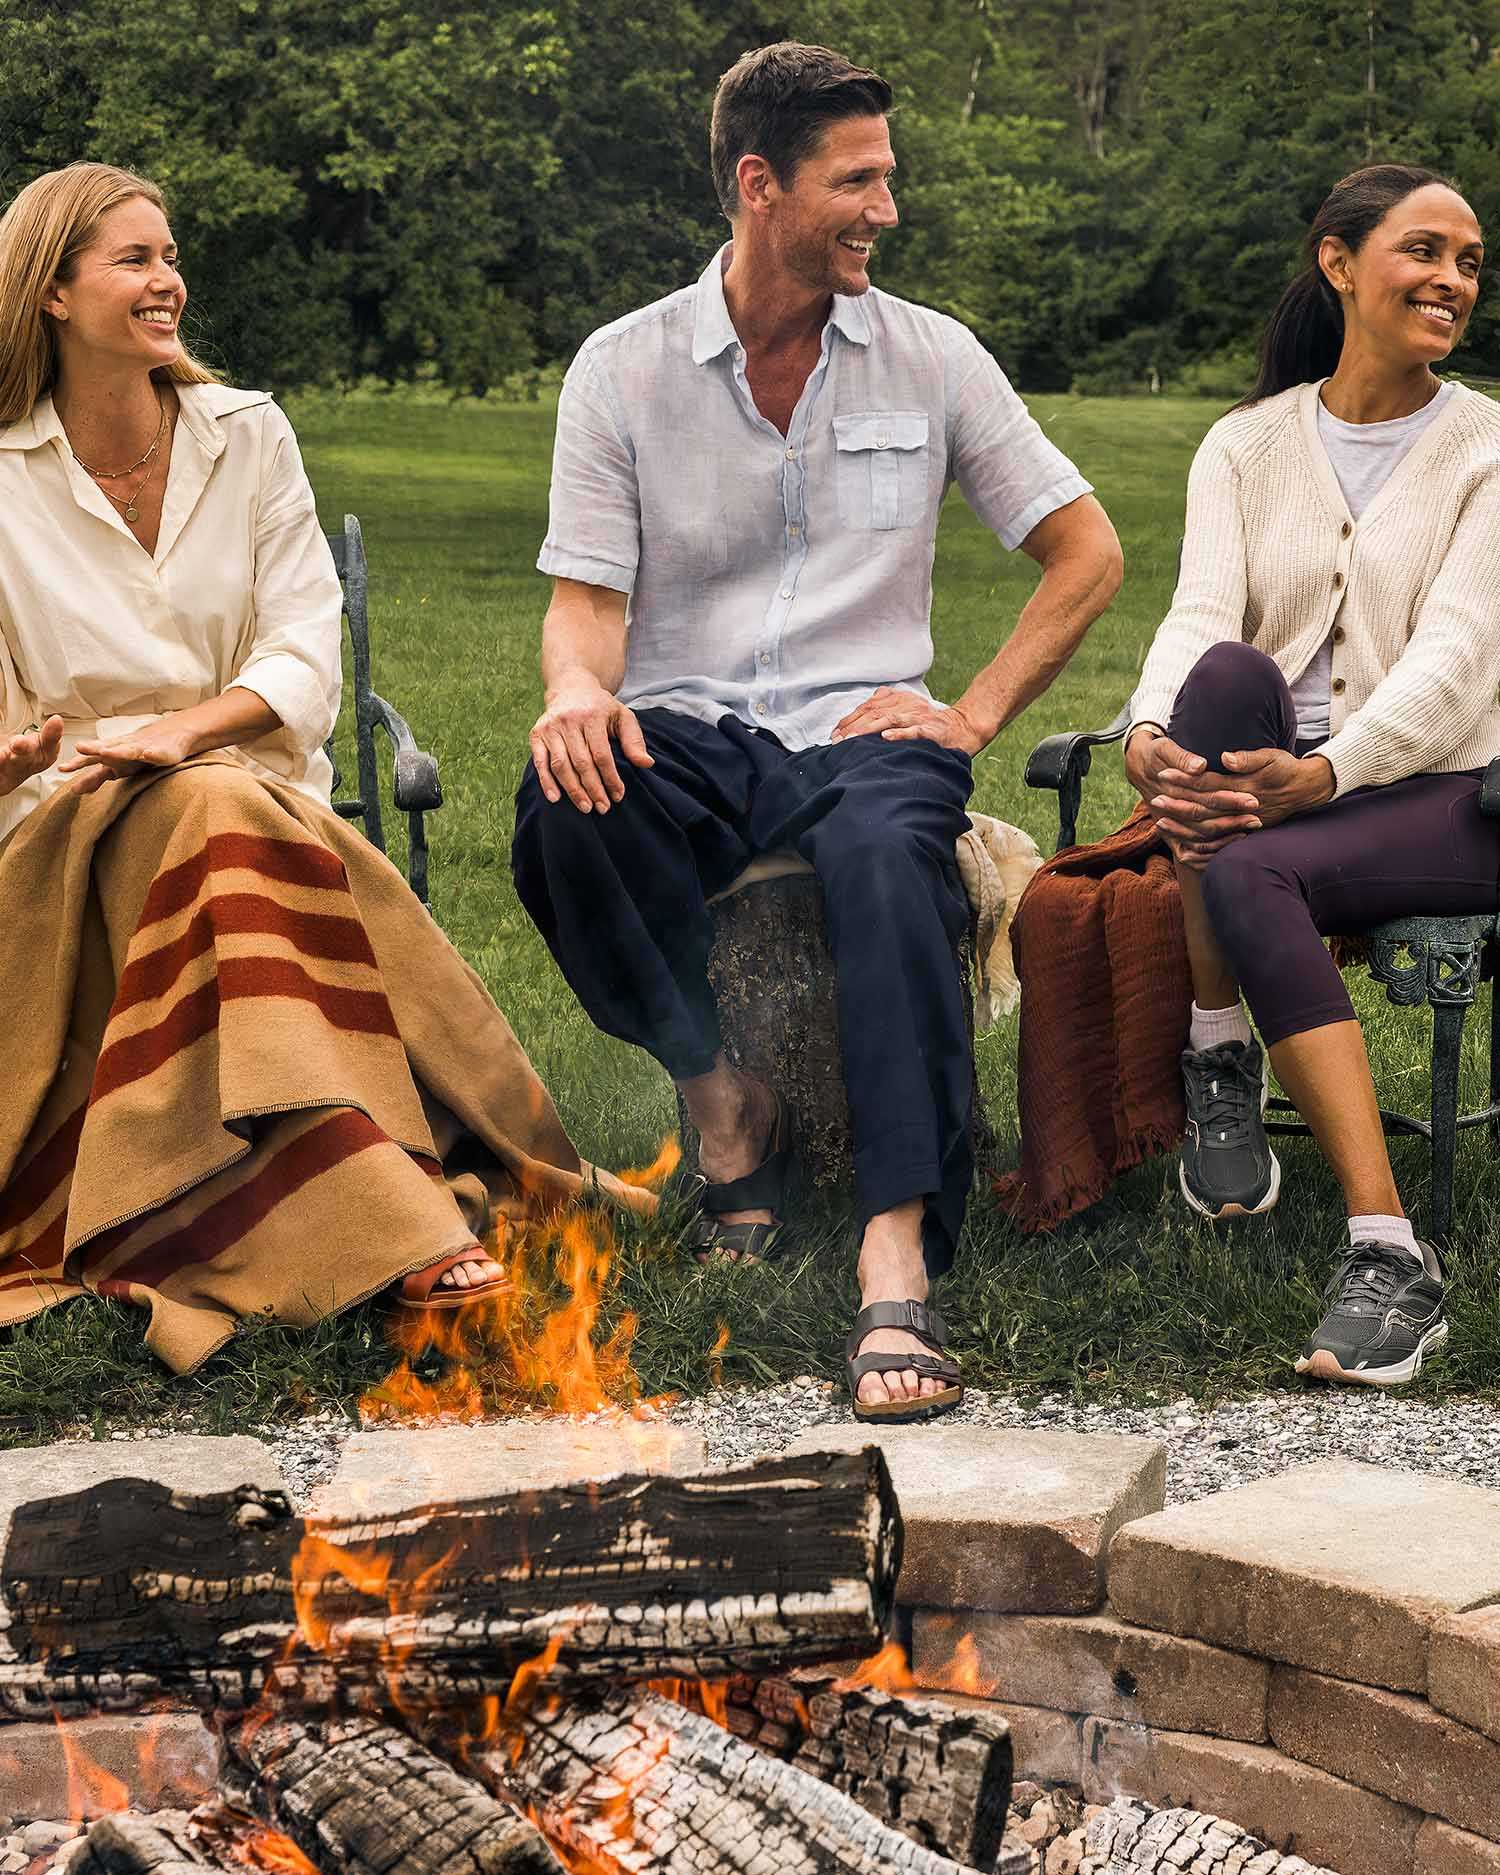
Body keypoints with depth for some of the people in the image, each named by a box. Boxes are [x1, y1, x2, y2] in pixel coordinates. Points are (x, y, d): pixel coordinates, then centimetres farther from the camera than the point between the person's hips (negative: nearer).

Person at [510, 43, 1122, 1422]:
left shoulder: (932, 358, 9)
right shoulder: (625, 367, 7)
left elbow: (1088, 554, 13)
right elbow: (587, 599, 2)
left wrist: (974, 714, 1)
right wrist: (577, 690, -23)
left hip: (864, 728, 0)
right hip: (684, 733, 1)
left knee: (889, 853, -38)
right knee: (561, 809, -35)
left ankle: (899, 1263, -46)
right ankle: (726, 1104, -11)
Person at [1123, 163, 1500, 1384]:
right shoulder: (1248, 445, 11)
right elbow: (1202, 613, -4)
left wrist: (1325, 771, -30)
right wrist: (1153, 732, -28)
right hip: (1269, 776, 3)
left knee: (1251, 872, -35)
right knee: (1228, 679, -32)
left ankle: (1387, 1254, -36)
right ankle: (1219, 1064, -27)